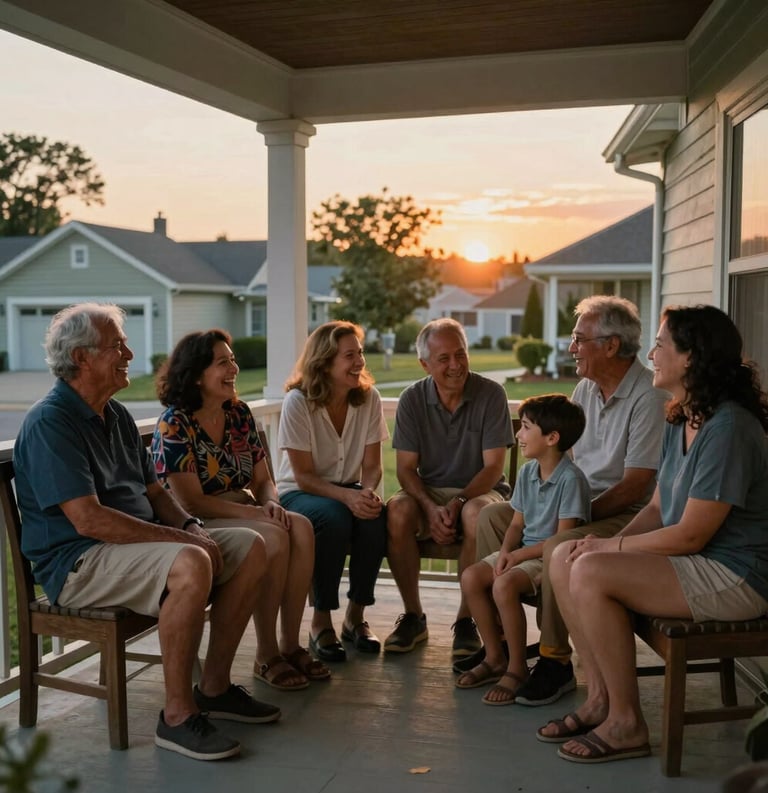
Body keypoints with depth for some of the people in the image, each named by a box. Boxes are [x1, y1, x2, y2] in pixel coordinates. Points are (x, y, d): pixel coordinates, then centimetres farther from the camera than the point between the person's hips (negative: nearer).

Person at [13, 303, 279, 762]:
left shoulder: (117, 415, 14)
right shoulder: (50, 423, -16)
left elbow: (154, 490, 18)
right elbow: (89, 519, -24)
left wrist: (191, 526, -2)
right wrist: (181, 538, -22)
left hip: (138, 542, 10)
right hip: (77, 561, -9)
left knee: (250, 547, 0)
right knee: (190, 565, -35)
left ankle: (215, 687, 7)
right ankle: (178, 715, -21)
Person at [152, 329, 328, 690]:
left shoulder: (239, 413, 8)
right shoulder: (174, 425, -12)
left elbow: (262, 479, 11)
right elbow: (191, 502, -17)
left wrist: (271, 503, -12)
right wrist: (253, 512, -22)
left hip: (243, 512, 7)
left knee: (301, 528, -22)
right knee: (274, 540, -30)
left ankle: (290, 645, -15)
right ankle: (266, 656, -17)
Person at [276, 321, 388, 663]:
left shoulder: (369, 397, -6)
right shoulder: (298, 402, -17)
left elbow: (372, 465, -4)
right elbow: (304, 476, -17)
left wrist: (368, 492, -27)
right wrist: (348, 496, -34)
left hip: (349, 490, 4)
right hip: (299, 494, -3)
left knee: (376, 516, -30)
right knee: (333, 517, -36)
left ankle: (356, 615, -9)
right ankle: (321, 622, -17)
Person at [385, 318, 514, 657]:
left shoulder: (491, 394, -8)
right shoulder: (412, 399, -2)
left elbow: (493, 467, -10)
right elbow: (406, 468, -4)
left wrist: (457, 503, -25)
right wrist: (431, 508, -22)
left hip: (480, 490, -2)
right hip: (428, 492, 2)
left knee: (477, 513, -36)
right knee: (396, 511, -30)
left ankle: (466, 620, -18)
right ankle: (413, 616, -13)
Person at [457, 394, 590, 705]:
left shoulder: (571, 479, -17)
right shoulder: (527, 472, 7)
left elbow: (562, 538, -18)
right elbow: (517, 523, 11)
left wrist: (518, 555, -17)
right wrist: (506, 550, -9)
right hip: (523, 550, 8)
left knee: (504, 585, -30)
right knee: (471, 577, -11)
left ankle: (517, 668, -13)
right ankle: (495, 658, 3)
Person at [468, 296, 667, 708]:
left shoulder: (650, 397, -16)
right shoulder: (585, 389, 10)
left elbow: (634, 488, -20)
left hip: (628, 515, -9)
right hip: (575, 504, 9)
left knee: (560, 545, -35)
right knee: (492, 516, -1)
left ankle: (555, 660, -19)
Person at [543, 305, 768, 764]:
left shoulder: (728, 428, -22)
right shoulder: (681, 422, 10)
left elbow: (689, 535, -22)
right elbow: (658, 509, 13)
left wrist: (610, 546, -12)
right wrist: (610, 543, -5)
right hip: (696, 561, 10)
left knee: (590, 573, -24)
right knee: (565, 559, 0)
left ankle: (626, 722, -10)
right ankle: (601, 698, 5)